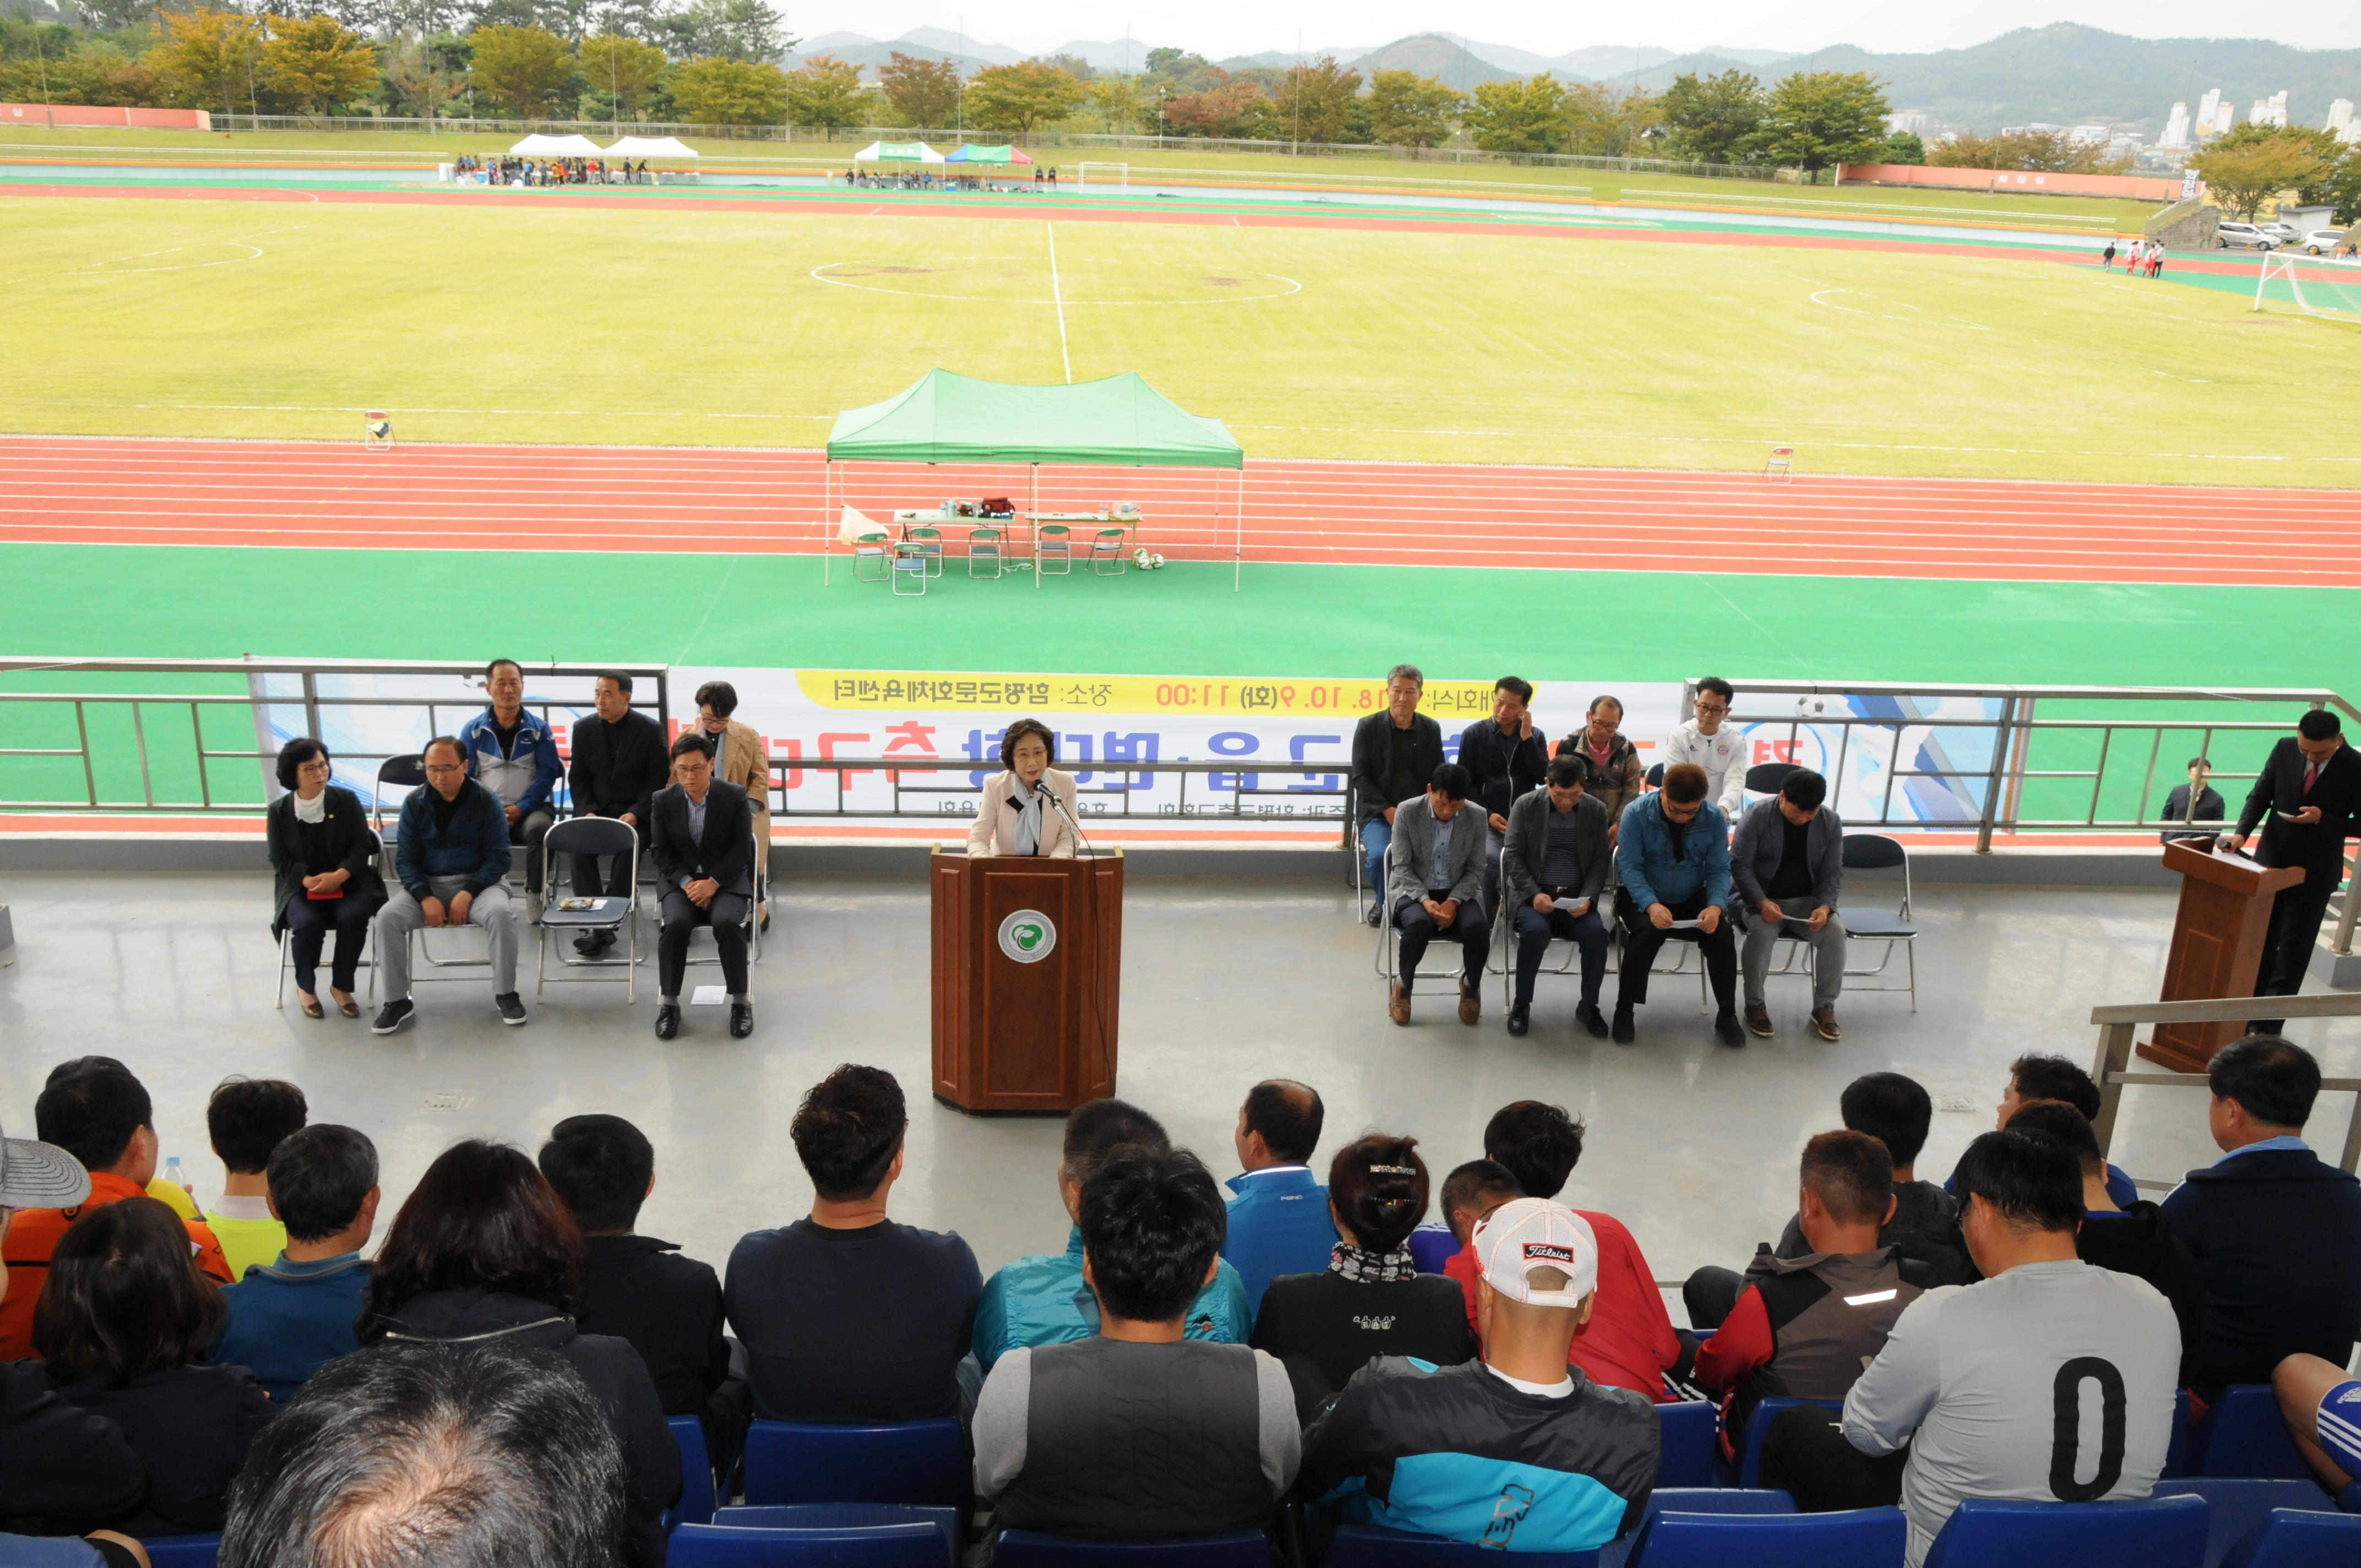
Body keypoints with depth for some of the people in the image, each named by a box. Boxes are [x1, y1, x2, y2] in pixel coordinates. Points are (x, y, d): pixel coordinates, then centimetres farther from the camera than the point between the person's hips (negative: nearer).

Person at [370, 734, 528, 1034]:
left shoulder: (486, 801, -5)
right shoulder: (415, 803, 2)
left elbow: (499, 857, -6)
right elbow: (405, 858, 1)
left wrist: (468, 894, -20)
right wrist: (426, 898, -16)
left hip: (478, 881, -2)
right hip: (427, 884, 2)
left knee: (501, 913, -33)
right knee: (388, 916, -25)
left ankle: (505, 993, -14)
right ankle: (397, 1001, -10)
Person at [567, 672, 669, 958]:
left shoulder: (650, 729, -2)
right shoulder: (584, 729, 8)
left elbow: (658, 779, -3)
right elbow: (579, 778, 9)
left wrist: (636, 813, -17)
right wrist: (586, 812, -10)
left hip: (635, 813, -2)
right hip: (596, 809, 3)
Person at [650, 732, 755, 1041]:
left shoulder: (735, 797, -4)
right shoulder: (663, 801, 1)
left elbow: (741, 851, -7)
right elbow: (662, 853, 1)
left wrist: (713, 883, -19)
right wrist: (688, 883, -15)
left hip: (727, 880, -1)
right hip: (680, 881, 2)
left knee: (727, 923, -32)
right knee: (675, 924, -30)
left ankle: (741, 1001, -16)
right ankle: (668, 1002, -16)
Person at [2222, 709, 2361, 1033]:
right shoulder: (2285, 749, -7)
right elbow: (2261, 794, 0)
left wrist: (2322, 818, -24)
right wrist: (2242, 831, -15)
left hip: (2314, 872, -4)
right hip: (2272, 860, 4)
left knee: (2293, 950, 3)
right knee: (2258, 940, 13)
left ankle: (2269, 1024, 10)